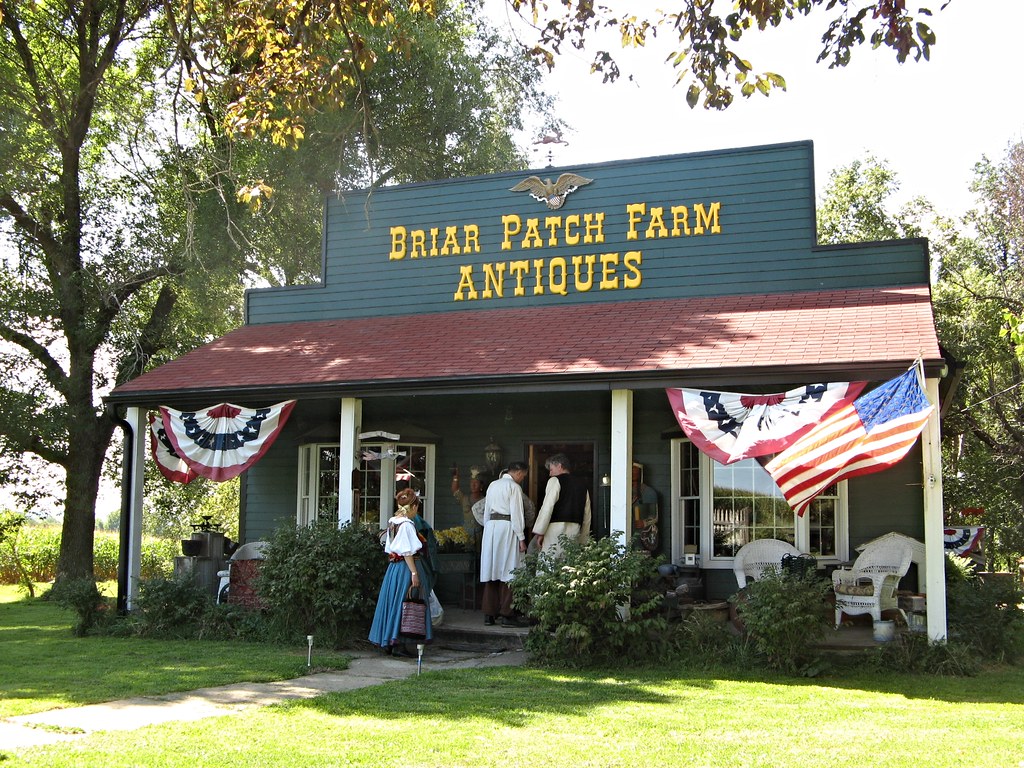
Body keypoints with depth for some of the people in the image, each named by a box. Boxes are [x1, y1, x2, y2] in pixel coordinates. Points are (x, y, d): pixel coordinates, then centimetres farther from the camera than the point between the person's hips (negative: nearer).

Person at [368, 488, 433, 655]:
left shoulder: (392, 522, 9)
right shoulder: (407, 524, -17)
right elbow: (407, 552, -20)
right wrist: (414, 573, -19)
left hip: (393, 566, 9)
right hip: (406, 567, -9)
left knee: (392, 602, 14)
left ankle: (388, 642, 20)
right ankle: (398, 644, -1)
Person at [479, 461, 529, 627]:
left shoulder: (492, 485, 15)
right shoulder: (514, 487, -6)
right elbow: (516, 513, -10)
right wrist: (521, 538, -8)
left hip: (491, 526, 7)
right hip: (507, 528, -7)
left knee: (491, 569, 8)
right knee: (508, 570, -4)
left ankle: (489, 613, 10)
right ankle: (507, 614, -6)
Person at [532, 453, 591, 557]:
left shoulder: (555, 481, 1)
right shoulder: (583, 484, 18)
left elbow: (547, 508, -9)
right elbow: (587, 515, 16)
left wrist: (540, 533, -7)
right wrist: (583, 540, 20)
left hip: (557, 528, -6)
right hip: (575, 529, 6)